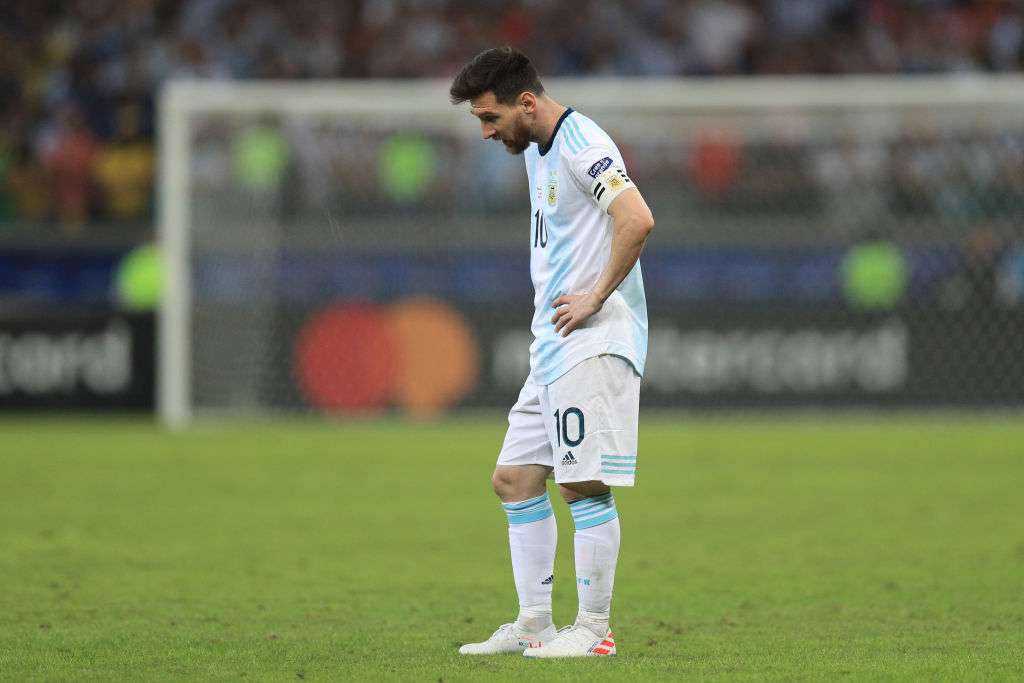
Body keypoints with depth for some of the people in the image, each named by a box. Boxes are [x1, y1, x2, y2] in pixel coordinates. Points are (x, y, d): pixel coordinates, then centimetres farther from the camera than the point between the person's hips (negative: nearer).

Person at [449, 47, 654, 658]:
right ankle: (533, 625, 14)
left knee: (585, 485, -9)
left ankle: (595, 629, -3)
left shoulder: (581, 143, -14)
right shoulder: (537, 151, 17)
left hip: (594, 345, -10)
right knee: (515, 479, 10)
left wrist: (596, 297, -20)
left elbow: (638, 220, -27)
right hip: (553, 349, 10)